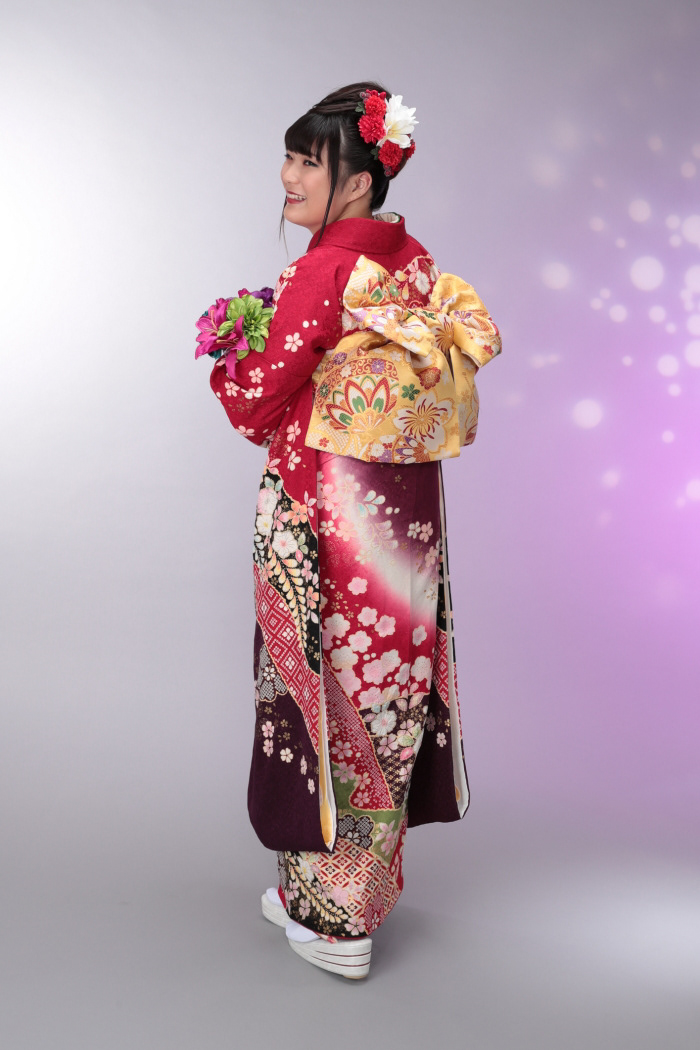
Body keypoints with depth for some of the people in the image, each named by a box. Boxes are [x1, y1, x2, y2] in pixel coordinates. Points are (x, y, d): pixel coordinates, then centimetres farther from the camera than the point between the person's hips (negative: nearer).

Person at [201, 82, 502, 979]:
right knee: (386, 688, 18)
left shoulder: (321, 272, -18)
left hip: (326, 519, -8)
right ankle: (370, 883, 37)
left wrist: (228, 358, 8)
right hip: (408, 512, 8)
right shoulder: (417, 262, 5)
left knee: (326, 698, 6)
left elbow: (258, 407, -14)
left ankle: (333, 915, 20)